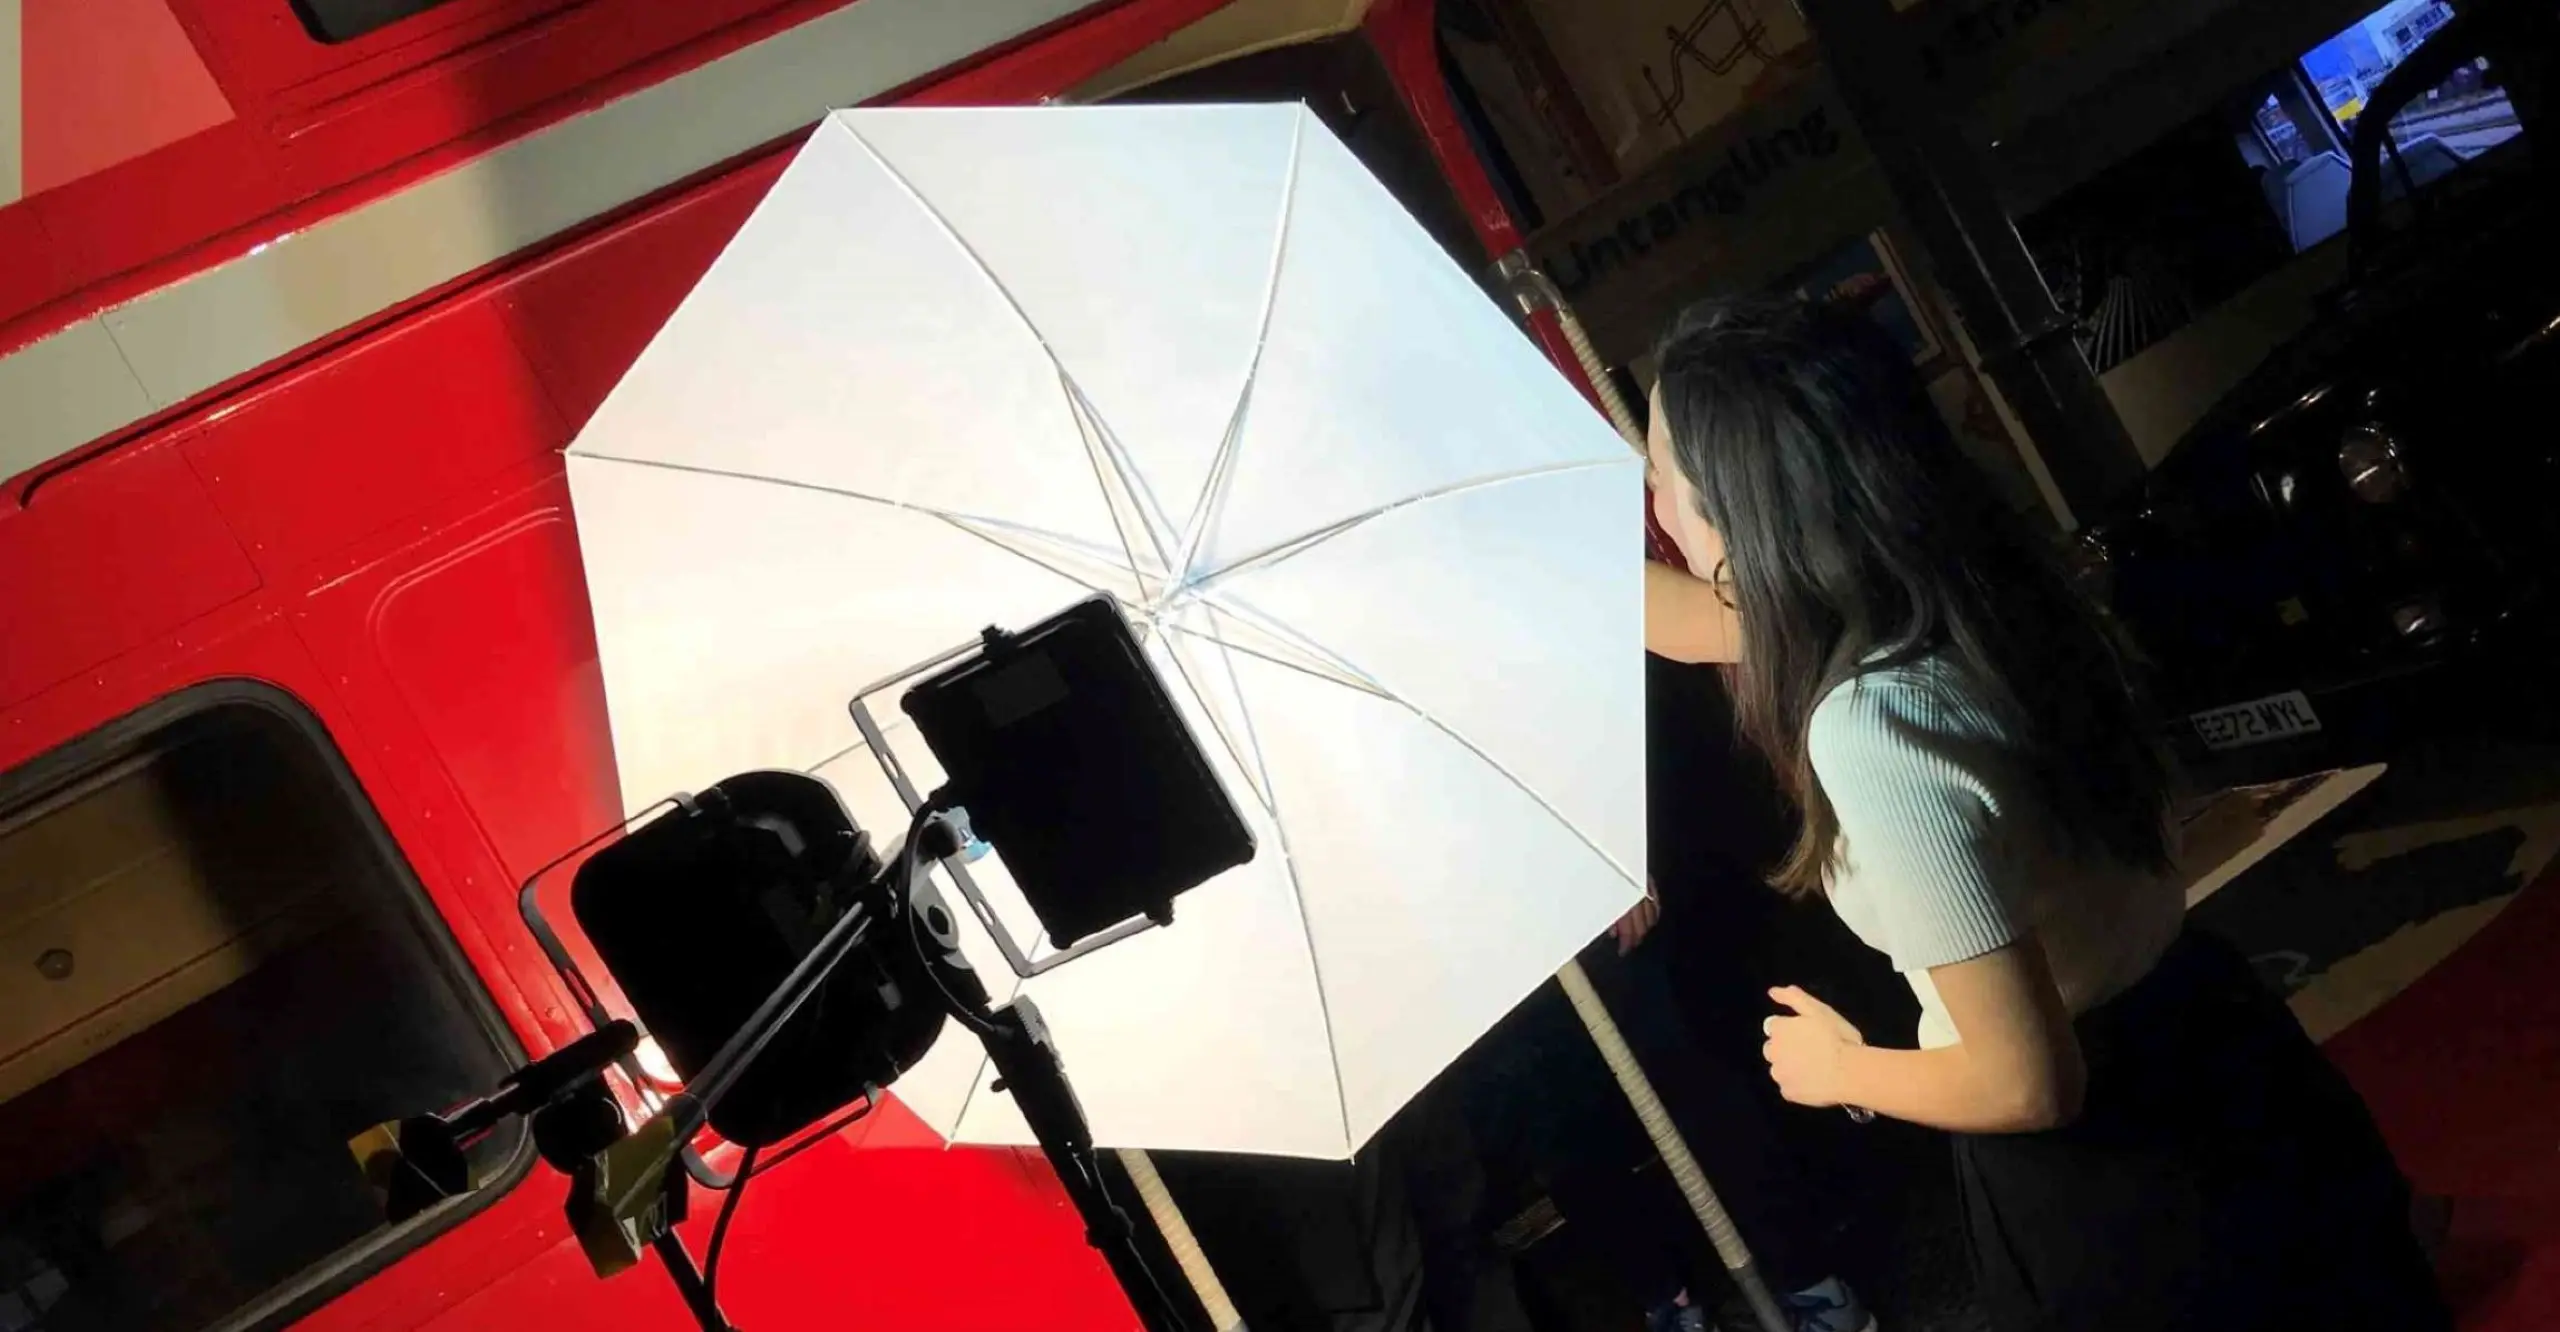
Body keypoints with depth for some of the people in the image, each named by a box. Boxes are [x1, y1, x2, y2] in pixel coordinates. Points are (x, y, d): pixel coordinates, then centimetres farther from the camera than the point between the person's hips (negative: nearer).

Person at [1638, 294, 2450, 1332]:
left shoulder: (1872, 729, -32)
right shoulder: (1954, 587, -6)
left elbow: (2028, 1083, -27)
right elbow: (1697, 619, 13)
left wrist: (1843, 1071, -9)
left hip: (2112, 1176, -8)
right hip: (2203, 1049, 8)